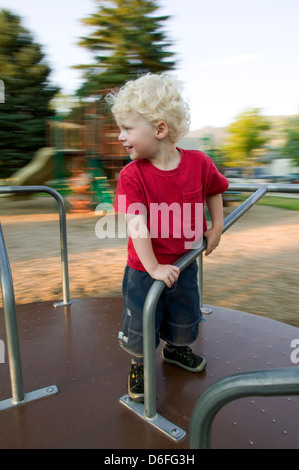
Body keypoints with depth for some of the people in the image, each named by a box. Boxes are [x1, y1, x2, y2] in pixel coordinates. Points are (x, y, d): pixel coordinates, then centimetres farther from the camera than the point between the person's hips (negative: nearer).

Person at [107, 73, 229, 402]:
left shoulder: (198, 163, -12)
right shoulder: (132, 175, -20)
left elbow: (213, 190, 9)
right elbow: (136, 226, -25)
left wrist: (216, 228, 8)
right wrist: (154, 268, -27)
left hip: (184, 264, 3)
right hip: (145, 269, -2)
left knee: (184, 316, 23)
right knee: (140, 324, 10)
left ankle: (175, 348, 55)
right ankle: (139, 364, 40)